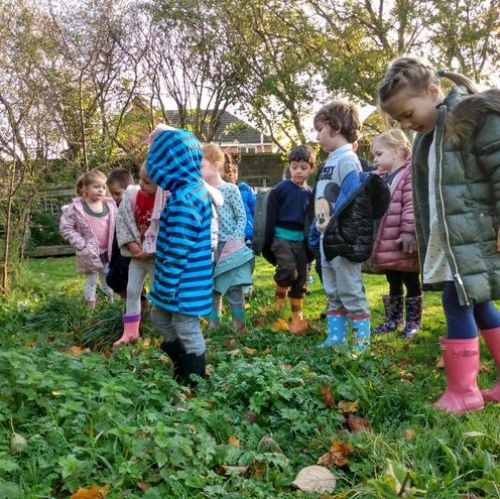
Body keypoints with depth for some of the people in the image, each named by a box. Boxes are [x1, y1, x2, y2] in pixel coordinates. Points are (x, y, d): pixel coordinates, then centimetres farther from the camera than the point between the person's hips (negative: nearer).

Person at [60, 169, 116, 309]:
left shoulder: (110, 205, -3)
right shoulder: (77, 207, -13)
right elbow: (65, 227, -11)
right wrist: (81, 244, -16)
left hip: (107, 252, 4)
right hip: (90, 253, -3)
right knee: (91, 281, 9)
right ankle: (91, 304, 23)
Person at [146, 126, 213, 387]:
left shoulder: (183, 200, -24)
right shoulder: (196, 188, 7)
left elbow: (178, 251, -25)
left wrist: (165, 288, -17)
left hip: (184, 282, -10)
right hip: (187, 278, 10)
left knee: (187, 330, 4)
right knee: (159, 316, 23)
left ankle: (194, 383, 21)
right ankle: (183, 367, 36)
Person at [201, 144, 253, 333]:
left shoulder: (230, 189, -5)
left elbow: (242, 217, -4)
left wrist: (236, 239, -15)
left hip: (229, 249, -4)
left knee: (235, 289, 1)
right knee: (211, 291, 10)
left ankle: (240, 326, 12)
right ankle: (213, 326, 19)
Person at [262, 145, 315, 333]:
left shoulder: (310, 193, 6)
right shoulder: (280, 189, -7)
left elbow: (311, 222, 14)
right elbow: (271, 219, -6)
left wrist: (311, 247, 13)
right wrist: (267, 245, -8)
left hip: (301, 240, 5)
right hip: (282, 237, -5)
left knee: (301, 279, 7)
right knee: (288, 270, -26)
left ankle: (297, 317, 20)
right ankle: (280, 292, 5)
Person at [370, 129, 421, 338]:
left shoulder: (410, 173, -13)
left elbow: (413, 206, -22)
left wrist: (409, 232, -27)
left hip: (402, 243, -8)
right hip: (386, 244, 8)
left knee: (411, 283, 7)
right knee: (393, 284, 18)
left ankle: (413, 322, 18)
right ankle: (393, 319, 30)